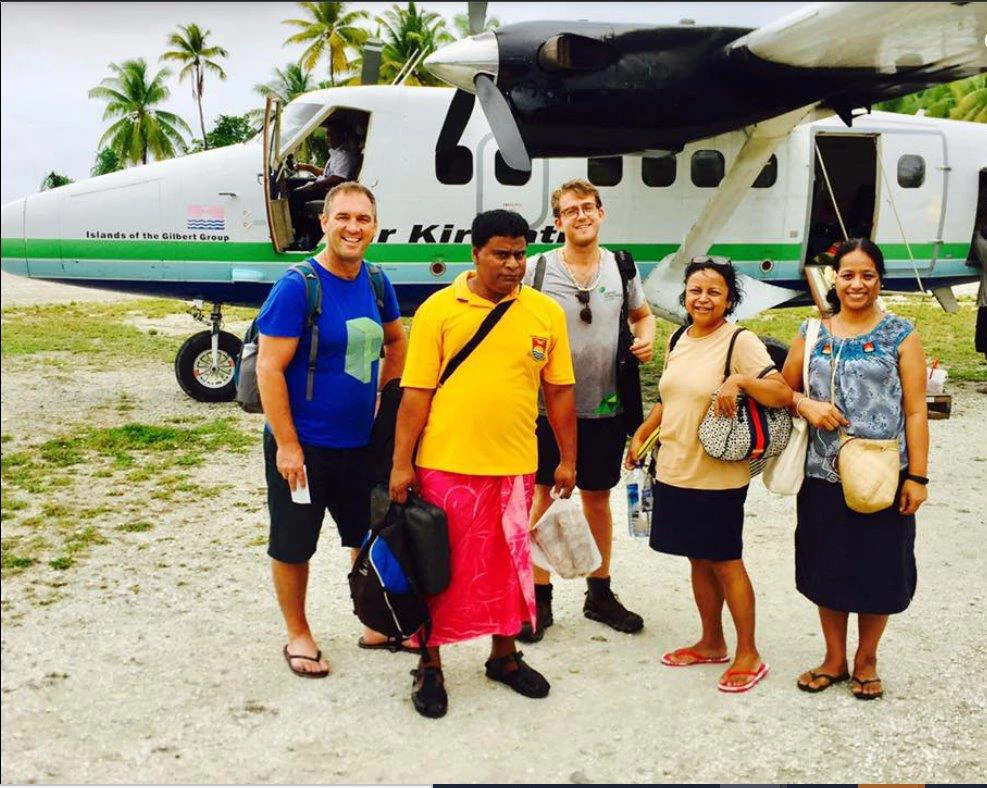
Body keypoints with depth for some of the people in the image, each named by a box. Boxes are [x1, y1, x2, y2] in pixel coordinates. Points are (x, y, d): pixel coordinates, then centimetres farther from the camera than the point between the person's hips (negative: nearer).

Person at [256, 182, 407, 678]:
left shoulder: (375, 282, 2)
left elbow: (395, 341, 21)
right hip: (304, 445, -6)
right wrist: (287, 445, -19)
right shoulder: (297, 286, -16)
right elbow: (270, 368, -18)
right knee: (293, 546, 9)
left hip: (361, 441, 6)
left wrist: (384, 396, 12)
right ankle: (298, 636, 29)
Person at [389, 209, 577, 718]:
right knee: (442, 567, 8)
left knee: (509, 564, 16)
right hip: (446, 464, -2)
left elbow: (559, 390, 9)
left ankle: (504, 655, 36)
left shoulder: (546, 312, 3)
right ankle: (430, 666, 25)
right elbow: (416, 393, -4)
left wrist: (568, 458, 9)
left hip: (515, 466, 3)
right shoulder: (439, 309, -4)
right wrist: (401, 463, -7)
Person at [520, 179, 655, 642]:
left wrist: (646, 339, -1)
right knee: (543, 496, 5)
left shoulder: (621, 267, 4)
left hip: (604, 408, 3)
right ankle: (539, 598, 19)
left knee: (597, 497, 15)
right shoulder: (537, 269, -6)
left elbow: (642, 314, 19)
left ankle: (599, 593, 30)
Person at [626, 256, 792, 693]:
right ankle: (712, 643, 30)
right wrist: (641, 435, 17)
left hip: (718, 476, -7)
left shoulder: (740, 342, -12)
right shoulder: (679, 340, 10)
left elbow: (783, 395, -19)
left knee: (725, 561, 2)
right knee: (698, 559, 15)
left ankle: (748, 654, 16)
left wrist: (740, 380, -32)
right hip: (674, 470, 7)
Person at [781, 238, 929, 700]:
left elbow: (915, 411, -4)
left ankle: (866, 660, 30)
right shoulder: (812, 334, 5)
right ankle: (834, 659, 30)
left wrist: (917, 476, -9)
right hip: (823, 475, 2)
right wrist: (806, 405, -11)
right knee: (827, 568, 12)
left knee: (878, 570, 9)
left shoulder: (900, 335, -2)